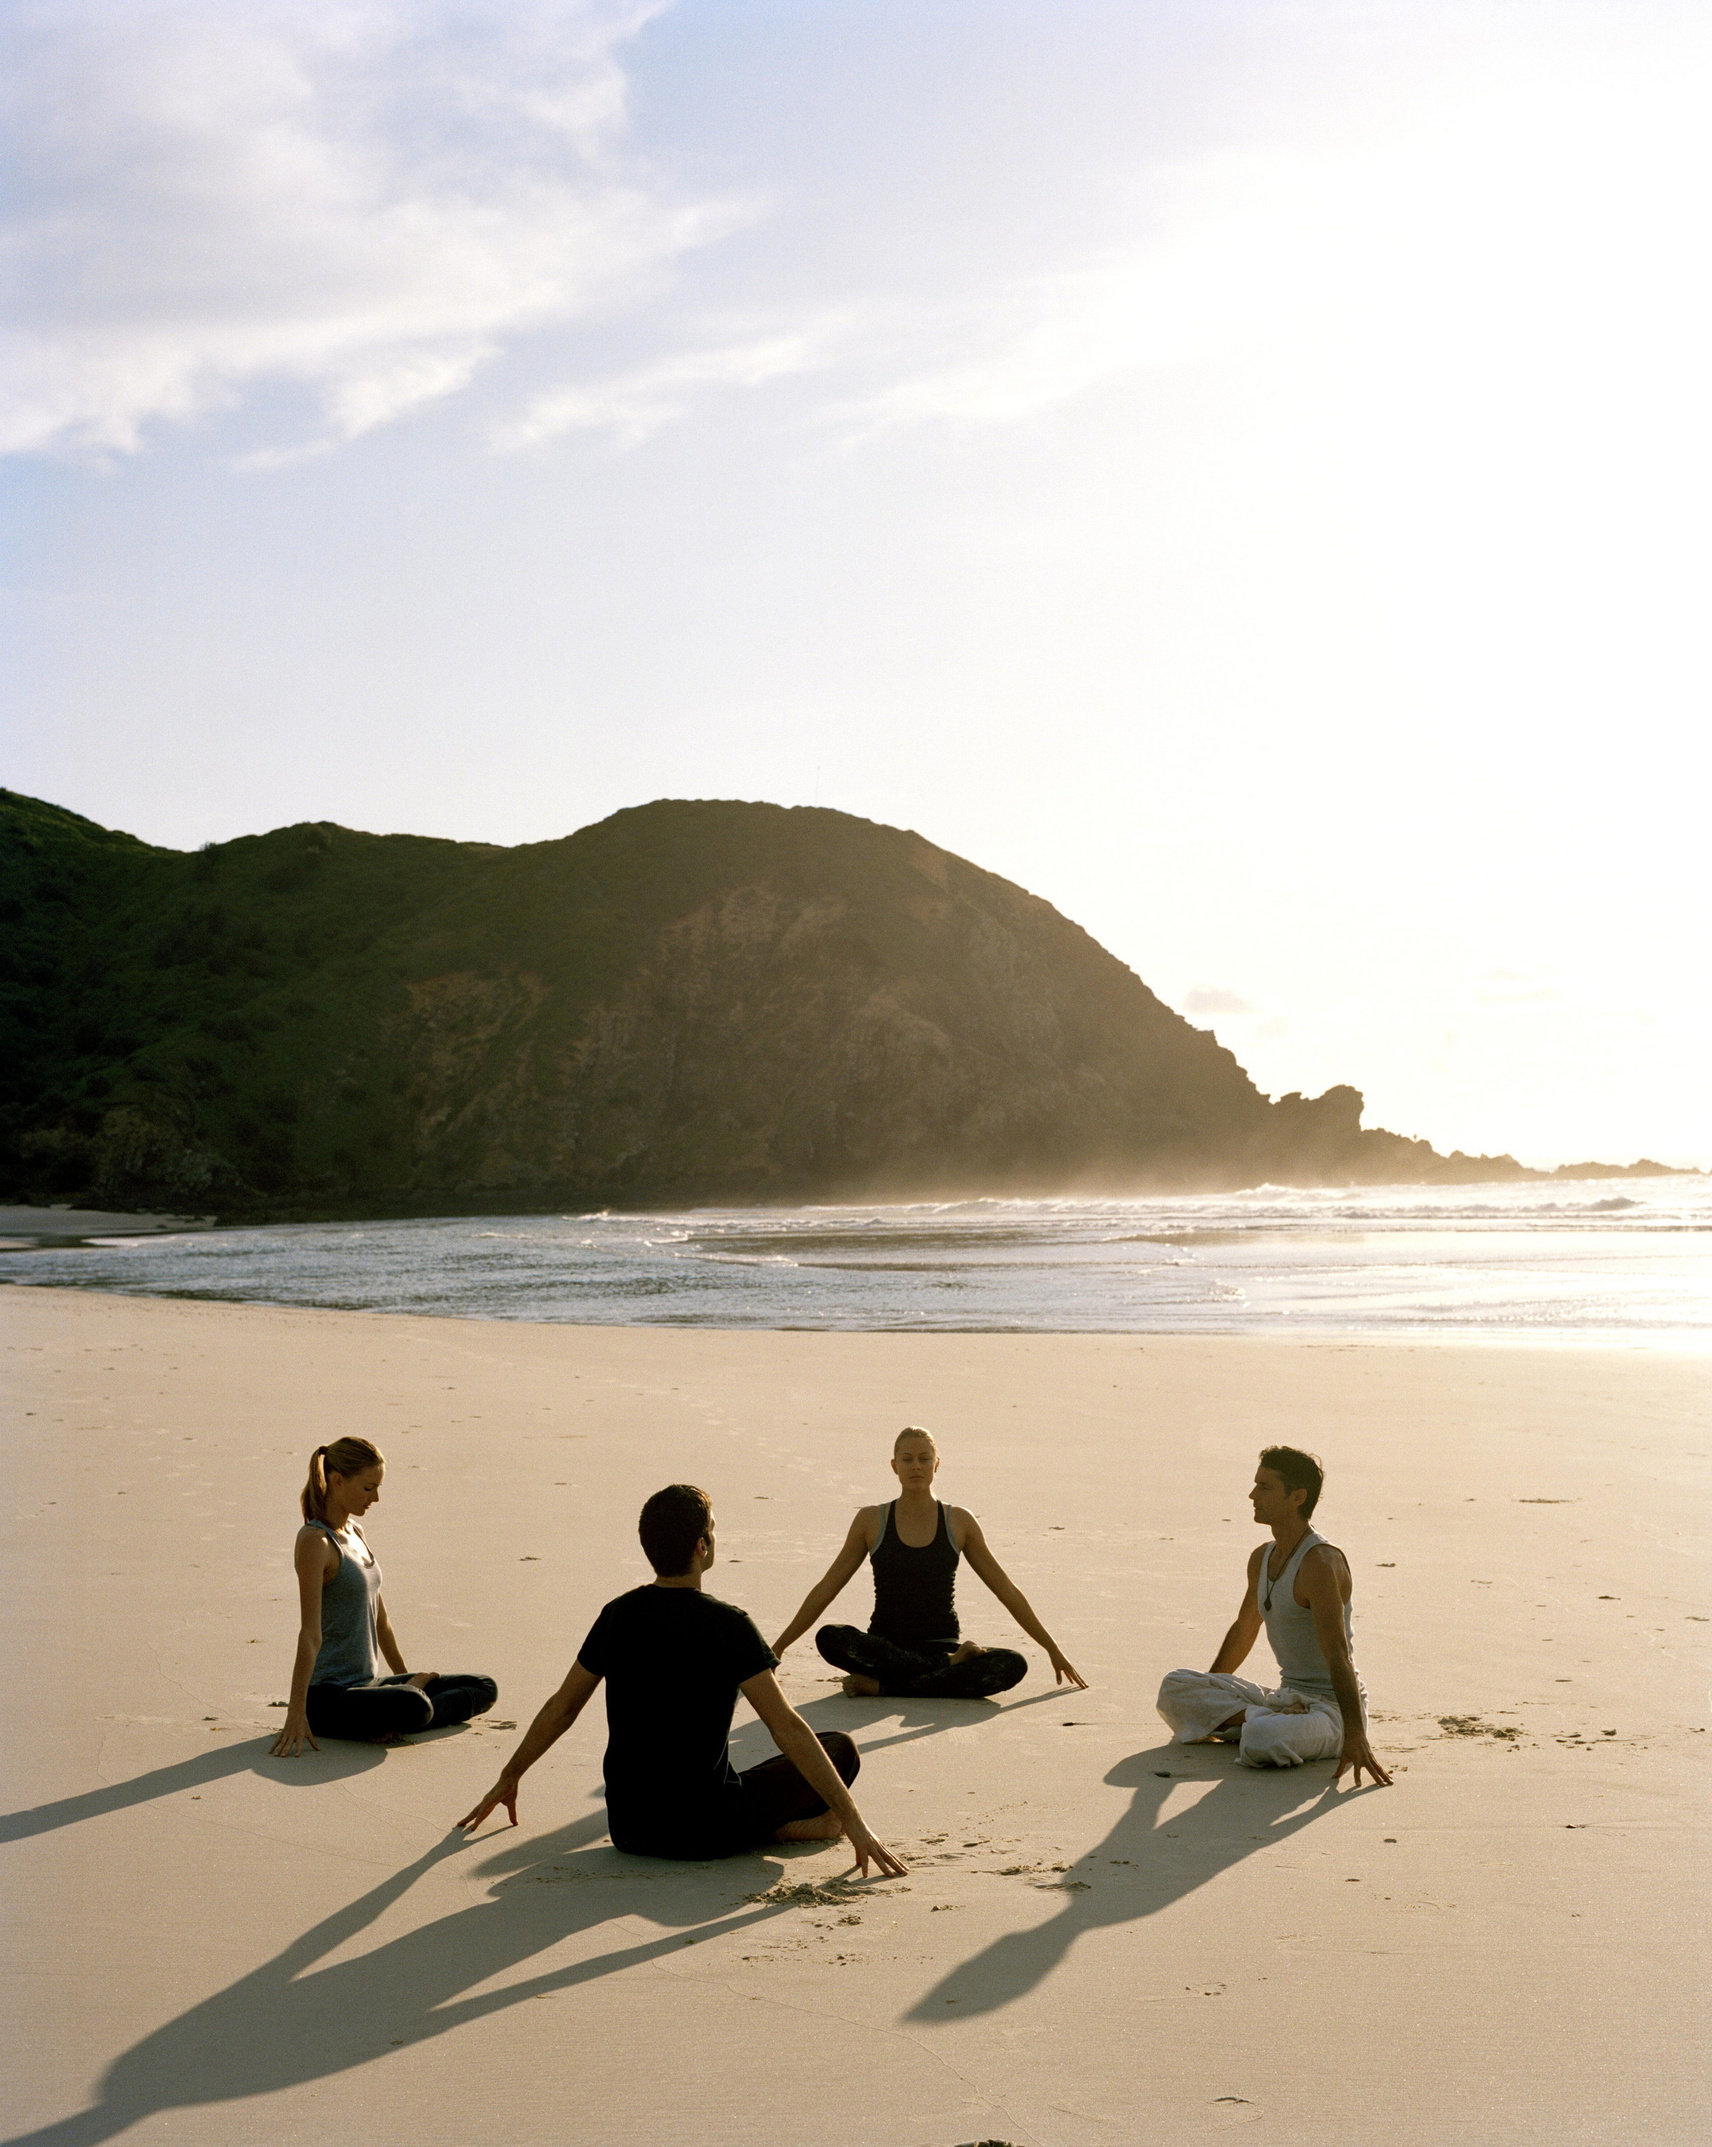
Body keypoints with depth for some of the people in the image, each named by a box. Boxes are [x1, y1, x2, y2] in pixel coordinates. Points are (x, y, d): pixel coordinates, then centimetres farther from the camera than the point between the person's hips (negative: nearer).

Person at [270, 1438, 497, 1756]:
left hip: (367, 1685, 10)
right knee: (413, 1706, -39)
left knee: (484, 1688, 6)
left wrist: (406, 1678, 28)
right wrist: (296, 1712, -24)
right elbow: (310, 1634, -21)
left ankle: (397, 1721, -8)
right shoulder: (316, 1541, -14)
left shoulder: (354, 1533, 14)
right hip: (328, 1698, -10)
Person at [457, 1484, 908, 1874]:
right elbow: (787, 1727, -17)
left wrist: (508, 1779, 27)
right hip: (706, 1834, -5)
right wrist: (853, 1819, -14)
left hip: (627, 1830, 5)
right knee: (839, 1748, 9)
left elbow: (560, 1710, 12)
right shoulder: (727, 1625, -14)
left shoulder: (617, 1616, 1)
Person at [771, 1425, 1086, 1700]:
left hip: (943, 1645, 1)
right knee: (830, 1638, -34)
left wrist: (1053, 1649, 11)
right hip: (885, 1645, -1)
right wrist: (777, 1647, 7)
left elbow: (1008, 1591, 11)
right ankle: (949, 1669, -22)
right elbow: (825, 1590, 9)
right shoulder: (871, 1522, 4)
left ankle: (884, 1686, -25)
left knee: (1012, 1665, -29)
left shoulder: (959, 1522, 5)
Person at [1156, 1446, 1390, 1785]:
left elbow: (1338, 1655, -28)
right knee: (1175, 1685, -1)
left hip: (1331, 1707, -9)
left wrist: (1355, 1735, -35)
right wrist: (1203, 1697, 35)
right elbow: (1243, 1632, 26)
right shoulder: (1261, 1558, 11)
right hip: (1286, 1697, 9)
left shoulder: (1321, 1562, -18)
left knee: (1262, 1742, -39)